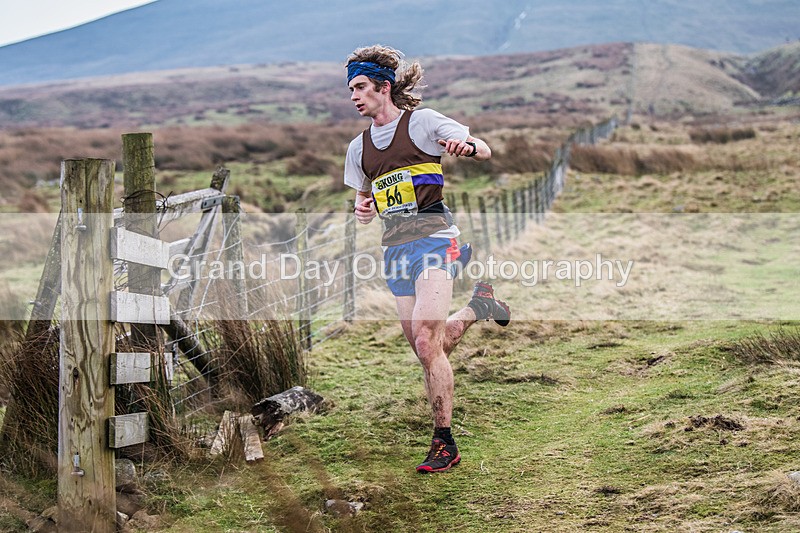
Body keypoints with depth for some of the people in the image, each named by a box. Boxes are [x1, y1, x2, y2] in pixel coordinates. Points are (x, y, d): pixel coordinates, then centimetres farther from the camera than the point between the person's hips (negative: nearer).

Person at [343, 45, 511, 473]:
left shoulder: (422, 122, -2)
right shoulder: (359, 148, 14)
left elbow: (485, 151, 0)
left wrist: (465, 146, -23)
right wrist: (362, 209, 2)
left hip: (432, 237, -6)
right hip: (394, 247, 7)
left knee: (426, 343, -17)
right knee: (423, 348, 6)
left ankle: (444, 442, -7)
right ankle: (477, 307, 34)